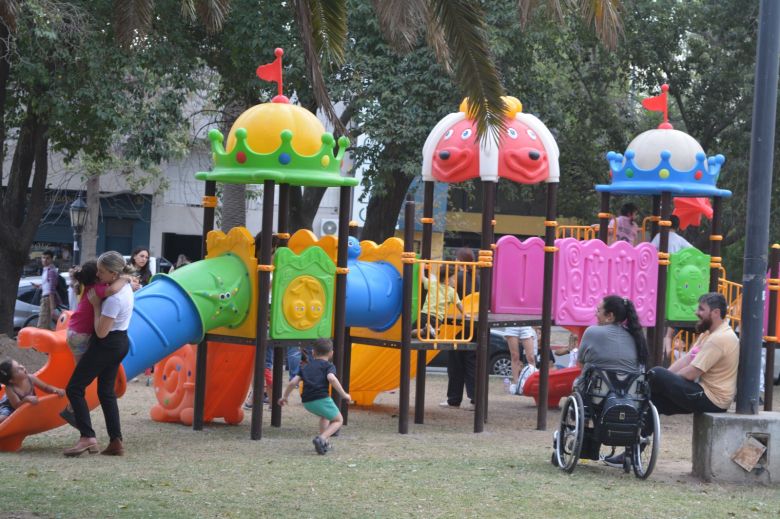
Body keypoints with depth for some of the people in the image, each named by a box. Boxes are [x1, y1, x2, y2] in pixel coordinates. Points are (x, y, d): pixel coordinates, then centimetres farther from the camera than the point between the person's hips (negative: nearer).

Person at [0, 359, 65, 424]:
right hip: (9, 407, -6)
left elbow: (46, 387, -13)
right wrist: (26, 400, -56)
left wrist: (56, 390, -32)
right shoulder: (10, 389, -38)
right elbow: (17, 406, -37)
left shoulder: (30, 378, -25)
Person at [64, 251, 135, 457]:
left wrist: (96, 305, -16)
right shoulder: (125, 286, 3)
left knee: (74, 388, -4)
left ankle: (87, 437, -14)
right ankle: (116, 442, 9)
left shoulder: (114, 298, -25)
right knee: (106, 392, 15)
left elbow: (101, 332, -23)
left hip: (106, 345, -10)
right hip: (121, 342, 10)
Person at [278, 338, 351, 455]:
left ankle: (324, 442, 21)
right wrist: (344, 394, -14)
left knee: (325, 415, 34)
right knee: (338, 420, 11)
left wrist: (284, 397, 27)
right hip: (321, 399, -6)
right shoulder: (329, 366, 6)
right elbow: (331, 378, -16)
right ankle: (321, 438, -13)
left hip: (307, 402, 6)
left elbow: (293, 382, 15)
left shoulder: (306, 367, 22)